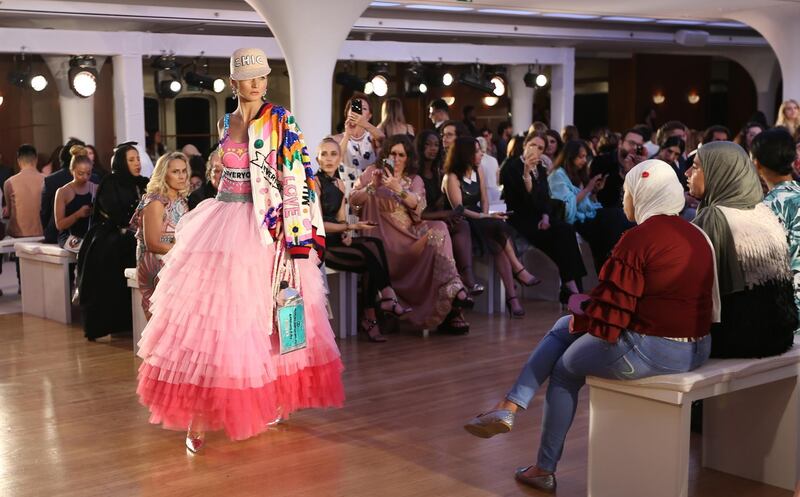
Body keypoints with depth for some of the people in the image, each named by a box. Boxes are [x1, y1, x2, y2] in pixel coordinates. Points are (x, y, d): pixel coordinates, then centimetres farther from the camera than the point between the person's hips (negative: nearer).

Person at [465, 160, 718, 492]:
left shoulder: (637, 239, -18)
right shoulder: (695, 235, 9)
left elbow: (606, 322, -18)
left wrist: (580, 309, 4)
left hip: (651, 353, -8)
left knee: (565, 368, 20)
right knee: (563, 327, 20)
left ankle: (544, 471, 30)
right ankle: (508, 408, 19)